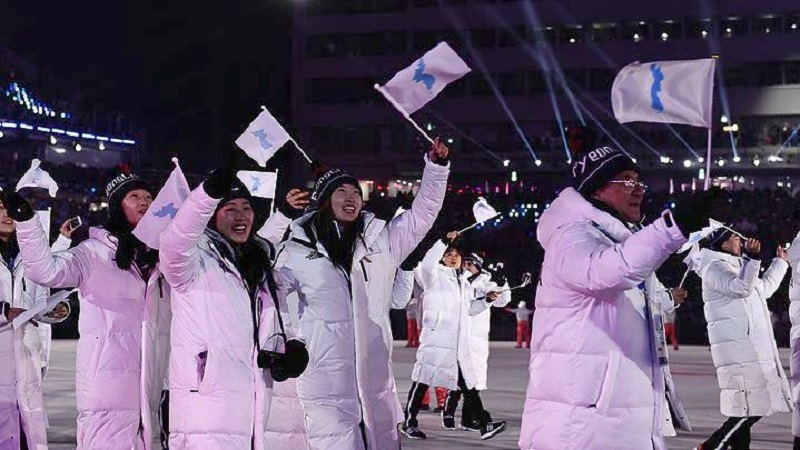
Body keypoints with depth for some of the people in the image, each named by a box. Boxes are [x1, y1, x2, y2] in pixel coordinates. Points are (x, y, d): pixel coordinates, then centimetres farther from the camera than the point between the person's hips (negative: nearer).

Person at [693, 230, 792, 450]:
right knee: (747, 411, -14)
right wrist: (753, 258, -34)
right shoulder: (715, 268, -8)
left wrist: (781, 261, 45)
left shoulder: (734, 267, 24)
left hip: (754, 350, 11)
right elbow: (740, 288, -26)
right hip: (739, 351, -11)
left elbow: (765, 287, 38)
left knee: (751, 411, 9)